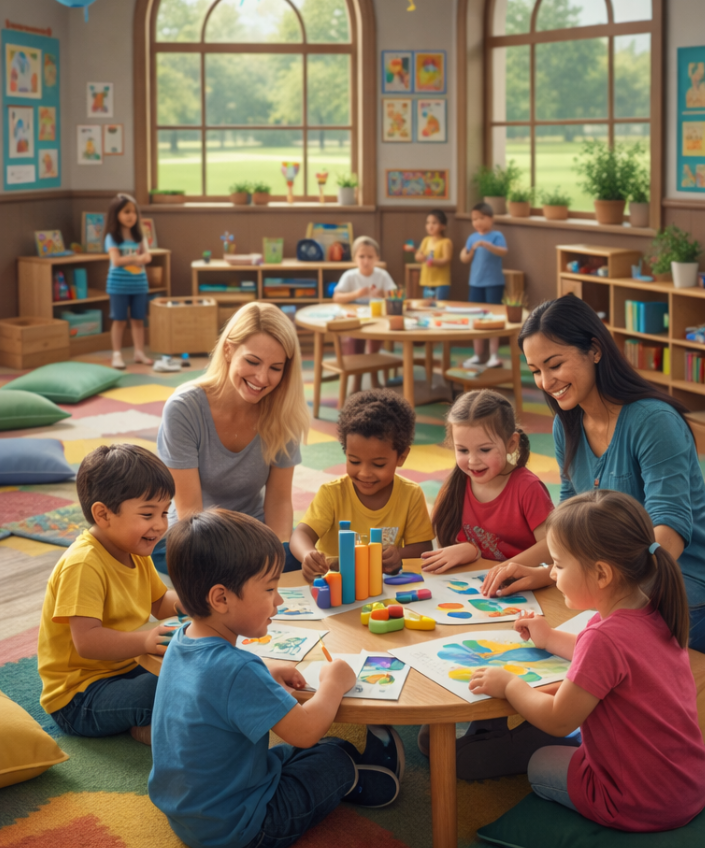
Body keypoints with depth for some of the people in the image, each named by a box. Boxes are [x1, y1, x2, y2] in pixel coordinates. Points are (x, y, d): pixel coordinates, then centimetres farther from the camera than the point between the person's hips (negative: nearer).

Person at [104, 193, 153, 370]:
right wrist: (136, 258, -22)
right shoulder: (112, 237, -8)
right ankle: (117, 355, 7)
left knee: (138, 320, 8)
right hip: (119, 285, -4)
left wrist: (144, 257, -22)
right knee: (119, 320, 1)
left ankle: (139, 352, 16)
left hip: (139, 284, 4)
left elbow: (147, 257, -1)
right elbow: (116, 260, -18)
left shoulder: (139, 236, 6)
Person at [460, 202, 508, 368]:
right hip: (475, 283, 5)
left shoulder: (496, 236, -9)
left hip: (494, 283, -5)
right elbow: (466, 259, 8)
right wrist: (469, 252, -14)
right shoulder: (472, 238, 6)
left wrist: (485, 244, -37)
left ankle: (494, 355, 5)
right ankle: (478, 354, 19)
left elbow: (503, 252, -27)